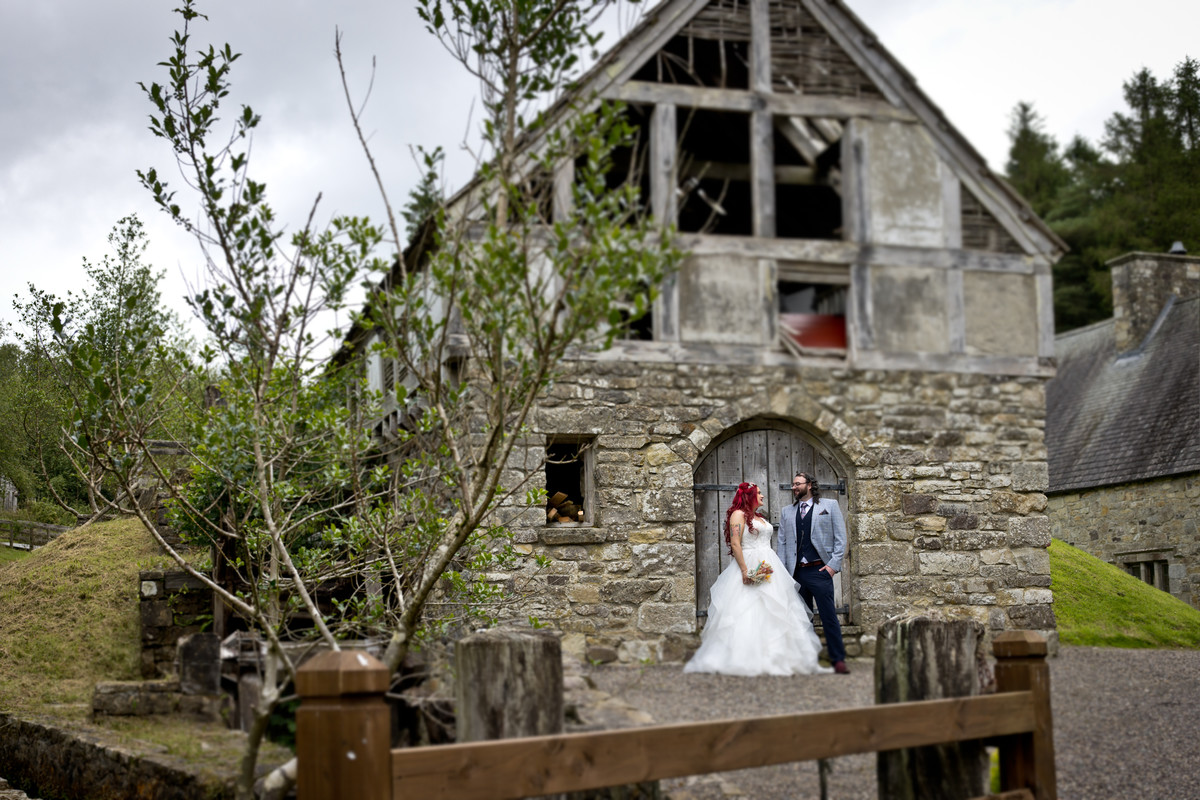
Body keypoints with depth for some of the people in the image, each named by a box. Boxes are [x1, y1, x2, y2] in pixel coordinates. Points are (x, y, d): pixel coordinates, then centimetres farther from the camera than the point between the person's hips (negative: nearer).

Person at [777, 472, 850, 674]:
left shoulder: (829, 506, 7)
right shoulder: (786, 512, 16)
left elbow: (840, 538, 3)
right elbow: (782, 543, 15)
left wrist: (833, 565, -7)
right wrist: (782, 571, 4)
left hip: (819, 570, -4)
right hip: (796, 573, 4)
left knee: (829, 616, -8)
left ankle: (838, 660, -5)